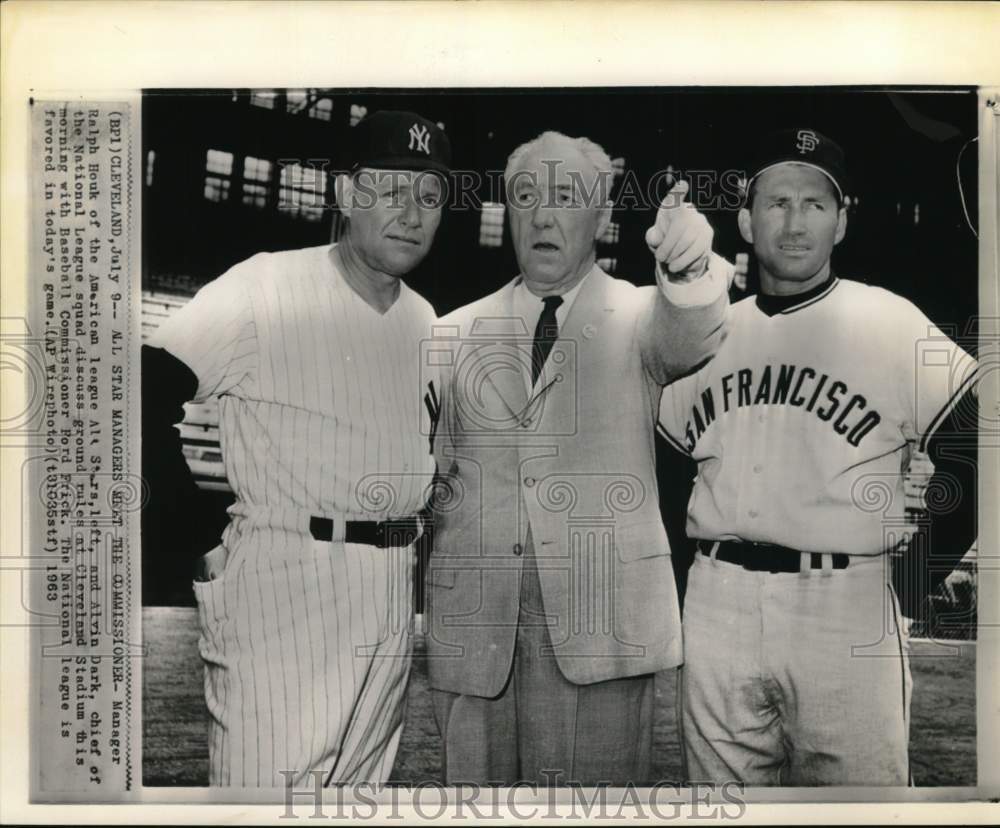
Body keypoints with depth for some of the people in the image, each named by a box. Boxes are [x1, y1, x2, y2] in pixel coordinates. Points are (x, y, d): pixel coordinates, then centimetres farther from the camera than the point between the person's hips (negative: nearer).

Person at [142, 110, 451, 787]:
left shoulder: (425, 320, 11)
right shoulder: (265, 288, -10)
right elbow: (145, 400, -14)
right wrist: (205, 541, -13)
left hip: (393, 596, 7)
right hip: (281, 582, -6)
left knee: (364, 791, 16)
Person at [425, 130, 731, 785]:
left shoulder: (638, 316, 4)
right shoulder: (457, 333, 10)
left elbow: (688, 336, -20)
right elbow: (431, 472, 14)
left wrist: (689, 268, -40)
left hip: (599, 623, -2)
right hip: (472, 625, 2)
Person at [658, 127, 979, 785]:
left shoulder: (891, 324, -3)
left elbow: (972, 469, -2)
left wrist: (913, 585, -5)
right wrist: (695, 574, 10)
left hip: (846, 611, -4)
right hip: (715, 609, 4)